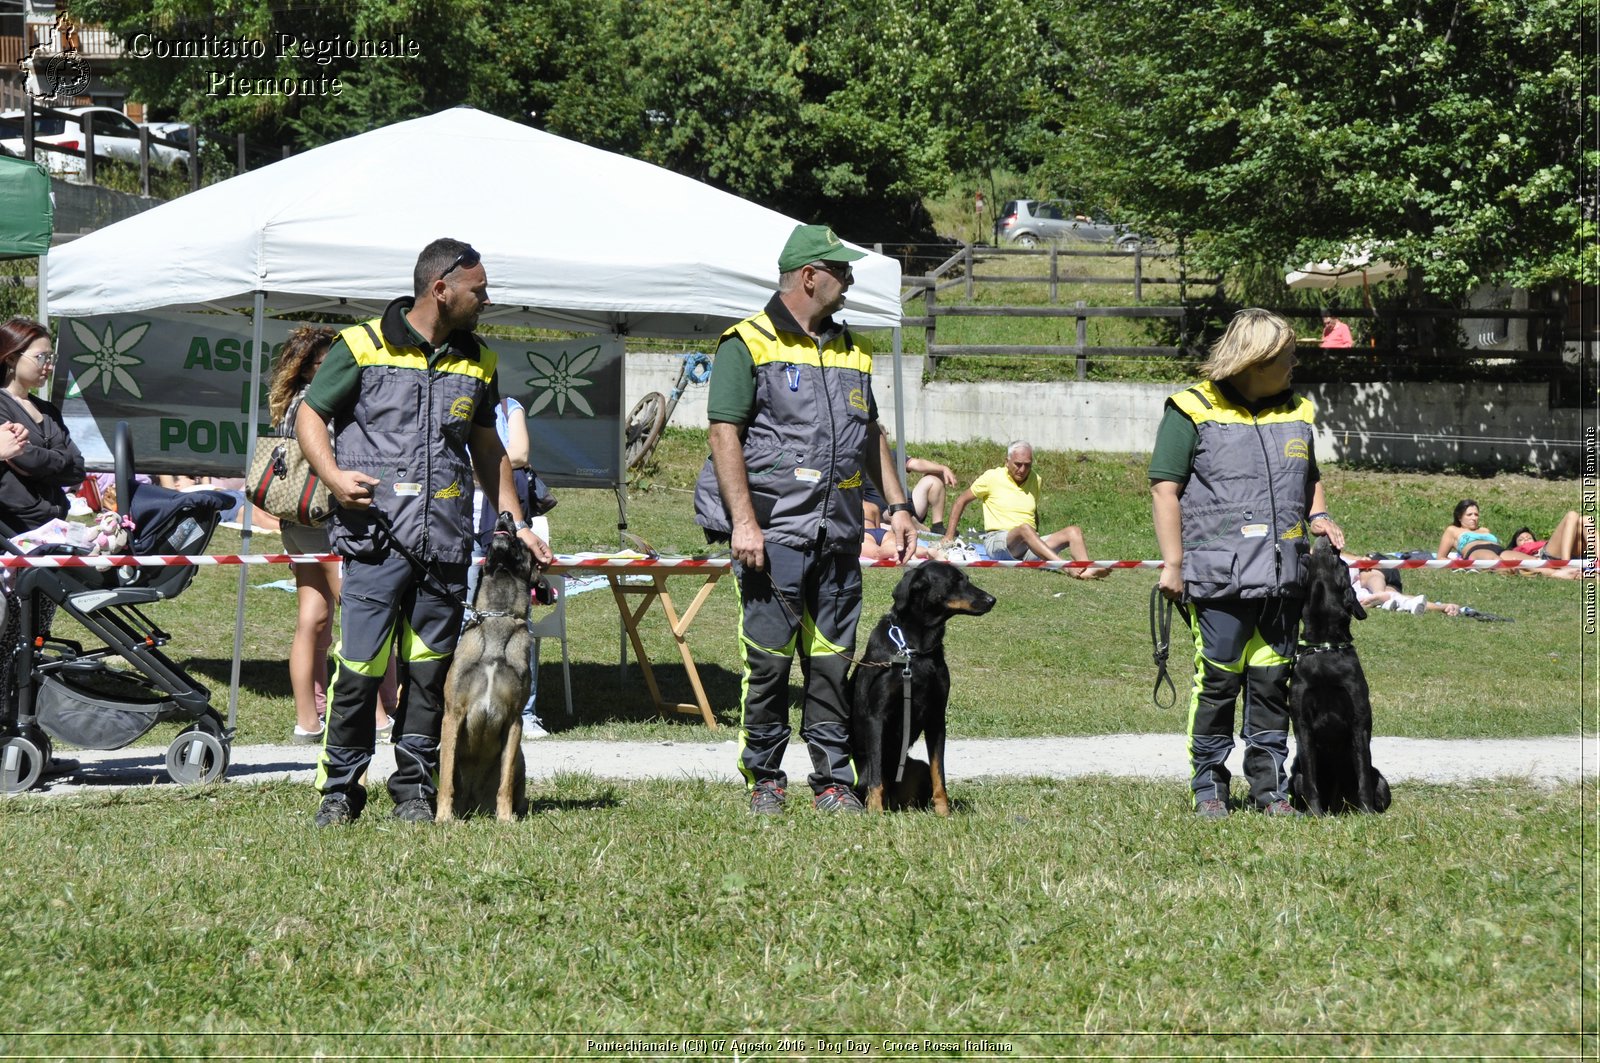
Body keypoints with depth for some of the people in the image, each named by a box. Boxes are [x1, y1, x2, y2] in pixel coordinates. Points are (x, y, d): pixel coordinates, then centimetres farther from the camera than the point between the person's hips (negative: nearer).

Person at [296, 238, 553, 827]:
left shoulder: (477, 363, 16)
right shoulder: (362, 346, 1)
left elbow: (487, 448, 26)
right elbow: (310, 414, 5)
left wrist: (516, 524, 22)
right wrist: (333, 474, -12)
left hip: (446, 545, 4)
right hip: (376, 536, -4)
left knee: (429, 670, 5)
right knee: (357, 668, -8)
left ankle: (415, 790, 14)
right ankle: (339, 789, 3)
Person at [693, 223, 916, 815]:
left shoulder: (848, 350, 18)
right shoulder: (748, 344, -3)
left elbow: (870, 436, 25)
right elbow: (724, 433, -8)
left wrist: (896, 505, 14)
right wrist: (743, 522, -16)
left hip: (839, 532, 6)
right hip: (773, 530, -6)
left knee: (832, 659, 5)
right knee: (768, 658, -4)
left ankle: (833, 782, 9)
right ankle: (764, 780, 6)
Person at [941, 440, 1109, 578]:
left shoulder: (1035, 481, 18)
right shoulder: (993, 477, 5)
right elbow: (962, 501, 12)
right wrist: (949, 536, 8)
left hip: (1029, 549, 5)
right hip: (997, 540, -5)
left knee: (1074, 531, -18)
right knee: (1024, 529, -40)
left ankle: (1086, 570, -47)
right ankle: (1066, 567, -58)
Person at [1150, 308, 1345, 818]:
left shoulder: (1295, 412, 16)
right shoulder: (1193, 411, -2)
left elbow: (1309, 479, 30)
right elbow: (1165, 488, -3)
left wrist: (1318, 516, 8)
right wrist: (1172, 564, -8)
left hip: (1284, 578, 5)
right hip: (1219, 579, -5)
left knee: (1273, 681, 6)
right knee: (1218, 681, -4)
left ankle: (1270, 785, 14)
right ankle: (1208, 786, 7)